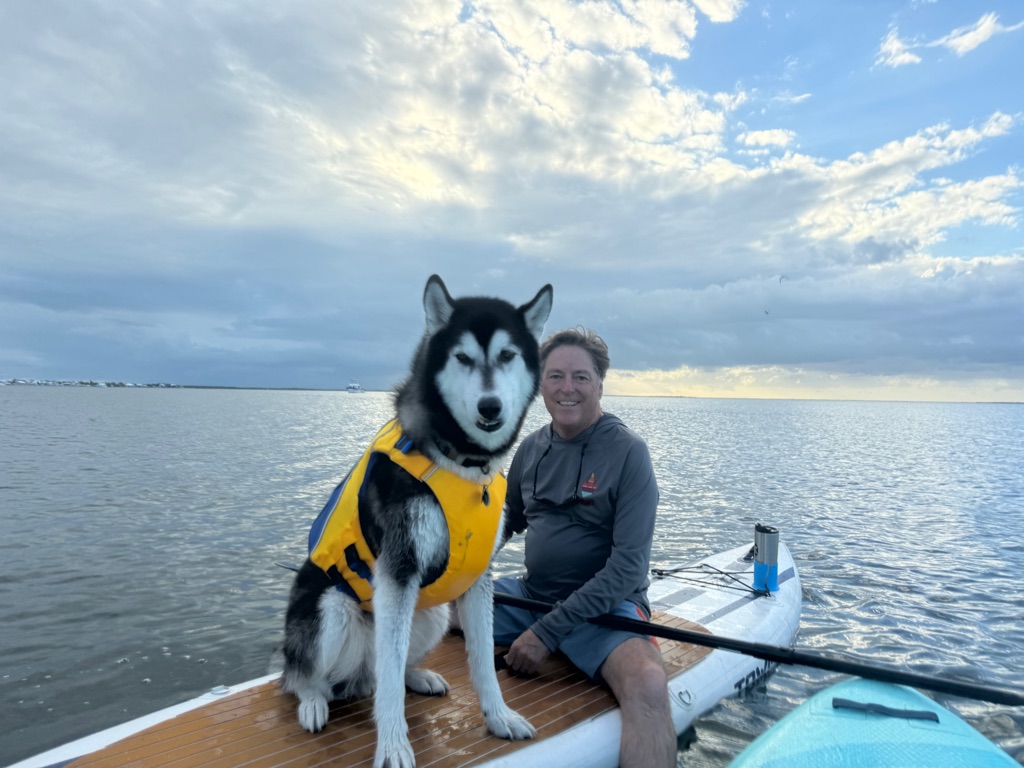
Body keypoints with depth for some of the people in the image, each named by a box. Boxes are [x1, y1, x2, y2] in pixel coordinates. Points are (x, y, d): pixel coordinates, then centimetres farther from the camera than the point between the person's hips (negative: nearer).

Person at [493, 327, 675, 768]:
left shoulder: (627, 452, -13)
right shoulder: (532, 448, 4)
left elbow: (628, 566, -17)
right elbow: (507, 521, 18)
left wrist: (548, 632, -20)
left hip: (603, 606, -5)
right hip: (529, 594, 6)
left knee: (647, 682, -35)